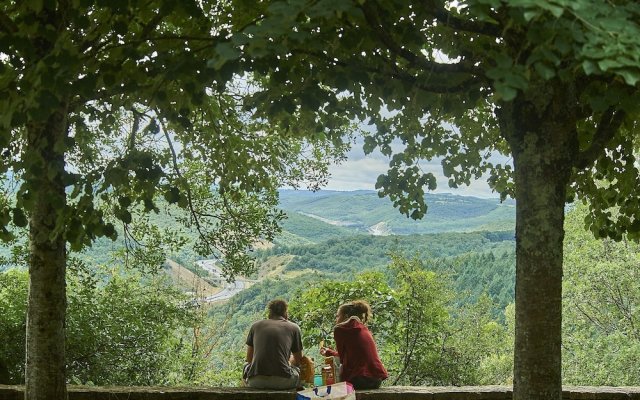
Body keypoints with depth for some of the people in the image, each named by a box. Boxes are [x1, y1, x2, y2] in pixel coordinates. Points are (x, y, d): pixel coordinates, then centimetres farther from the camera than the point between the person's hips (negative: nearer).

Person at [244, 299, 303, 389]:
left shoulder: (256, 325, 15)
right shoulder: (294, 328, 11)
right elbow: (298, 361, 24)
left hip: (255, 382, 1)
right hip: (283, 382, -1)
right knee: (298, 370, 30)